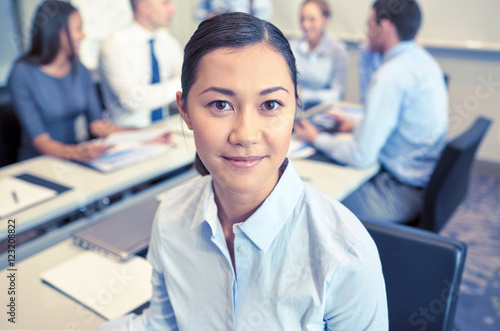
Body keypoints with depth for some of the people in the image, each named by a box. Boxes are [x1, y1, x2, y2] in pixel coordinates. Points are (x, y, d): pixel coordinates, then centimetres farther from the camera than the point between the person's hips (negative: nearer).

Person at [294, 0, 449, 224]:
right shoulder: (422, 60, 5)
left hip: (404, 194, -9)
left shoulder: (391, 75, -25)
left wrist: (317, 139, -7)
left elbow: (360, 156, -22)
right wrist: (356, 125, 15)